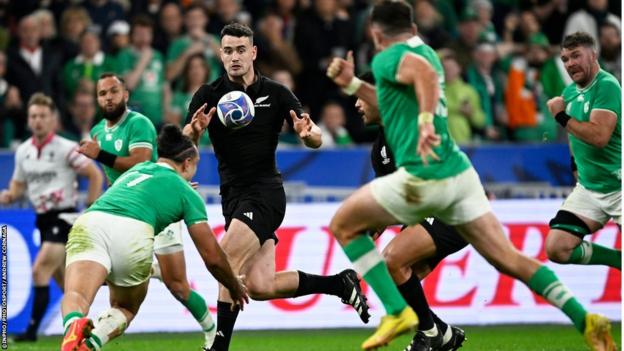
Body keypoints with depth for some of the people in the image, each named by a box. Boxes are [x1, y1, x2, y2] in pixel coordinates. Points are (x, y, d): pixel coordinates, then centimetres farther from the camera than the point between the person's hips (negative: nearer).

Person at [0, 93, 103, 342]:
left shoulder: (66, 149, -11)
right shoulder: (23, 151, 7)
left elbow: (95, 175, -7)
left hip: (64, 217, -7)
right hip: (43, 219, 7)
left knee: (40, 270, -17)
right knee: (63, 281, 11)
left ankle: (32, 329, -17)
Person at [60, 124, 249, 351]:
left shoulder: (137, 169, 37)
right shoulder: (186, 193, 22)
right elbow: (212, 257, 23)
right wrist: (236, 288, 40)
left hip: (88, 223, 3)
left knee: (75, 297, -19)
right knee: (125, 309, 19)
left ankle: (74, 325, -57)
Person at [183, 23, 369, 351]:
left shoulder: (275, 93, -3)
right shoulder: (208, 96, 2)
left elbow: (316, 140, -2)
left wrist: (308, 133, -27)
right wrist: (194, 130, -32)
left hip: (264, 192, -4)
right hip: (233, 197, 4)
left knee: (228, 262, -24)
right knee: (260, 286, -1)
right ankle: (340, 283, 17)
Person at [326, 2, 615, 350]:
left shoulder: (387, 59, -4)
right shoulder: (425, 52, 21)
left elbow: (424, 72, -28)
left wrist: (426, 122, -39)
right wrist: (352, 84, 31)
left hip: (423, 178, -8)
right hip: (460, 174, 8)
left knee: (344, 225, 11)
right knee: (508, 258, 4)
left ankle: (396, 311, 0)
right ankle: (586, 320, -10)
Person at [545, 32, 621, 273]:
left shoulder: (607, 85, -15)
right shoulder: (570, 92, 9)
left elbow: (599, 136, -26)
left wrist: (561, 116, -17)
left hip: (618, 187, -7)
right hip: (588, 188, 7)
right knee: (557, 249, -5)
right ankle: (619, 260, 13)